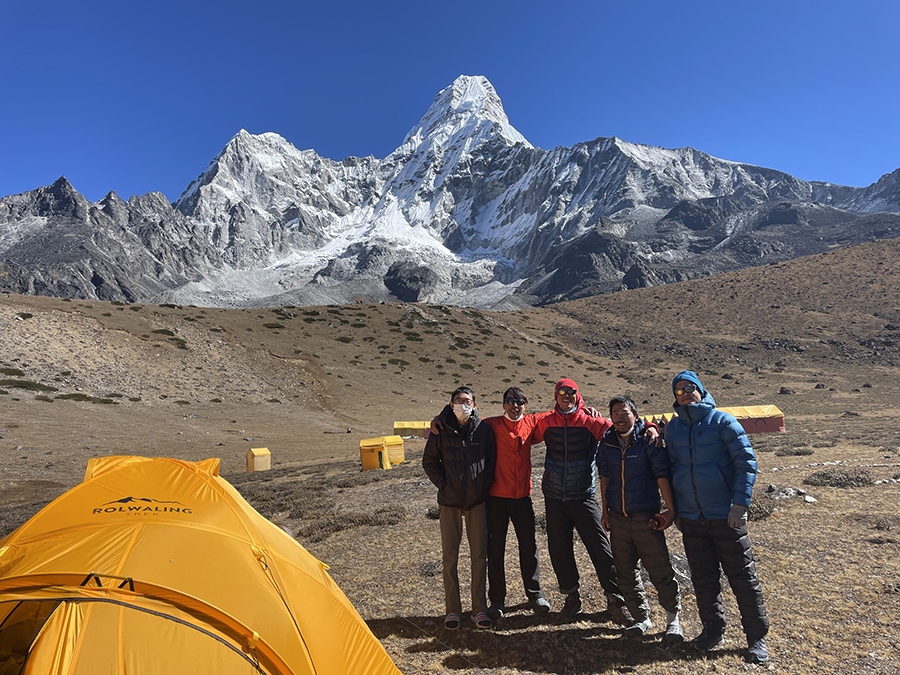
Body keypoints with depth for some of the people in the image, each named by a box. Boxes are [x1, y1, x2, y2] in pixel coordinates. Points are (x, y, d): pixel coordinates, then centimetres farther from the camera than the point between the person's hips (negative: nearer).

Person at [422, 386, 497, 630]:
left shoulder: (484, 429, -4)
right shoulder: (441, 430, -6)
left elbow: (492, 459, 7)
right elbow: (429, 461, 5)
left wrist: (486, 485, 0)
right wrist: (443, 484, -2)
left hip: (477, 500, 1)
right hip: (450, 501, 0)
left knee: (479, 554, 6)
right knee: (450, 555, 7)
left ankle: (479, 609, 20)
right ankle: (452, 610, 21)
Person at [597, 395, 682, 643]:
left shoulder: (648, 439, -7)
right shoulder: (607, 442, 4)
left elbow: (662, 475, -7)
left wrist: (670, 510, -9)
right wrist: (605, 509, 13)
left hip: (646, 516, -4)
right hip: (618, 518, 4)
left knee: (660, 569, 1)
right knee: (625, 571, 11)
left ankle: (673, 619, 21)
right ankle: (642, 618, 27)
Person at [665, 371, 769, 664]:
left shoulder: (722, 421, -7)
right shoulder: (673, 428, 6)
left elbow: (746, 460, -9)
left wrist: (740, 502, -16)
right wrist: (675, 508, 12)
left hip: (726, 516, -4)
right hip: (691, 518, 4)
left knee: (743, 578, 6)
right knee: (703, 579, 13)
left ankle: (757, 637, 22)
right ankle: (713, 630, 29)